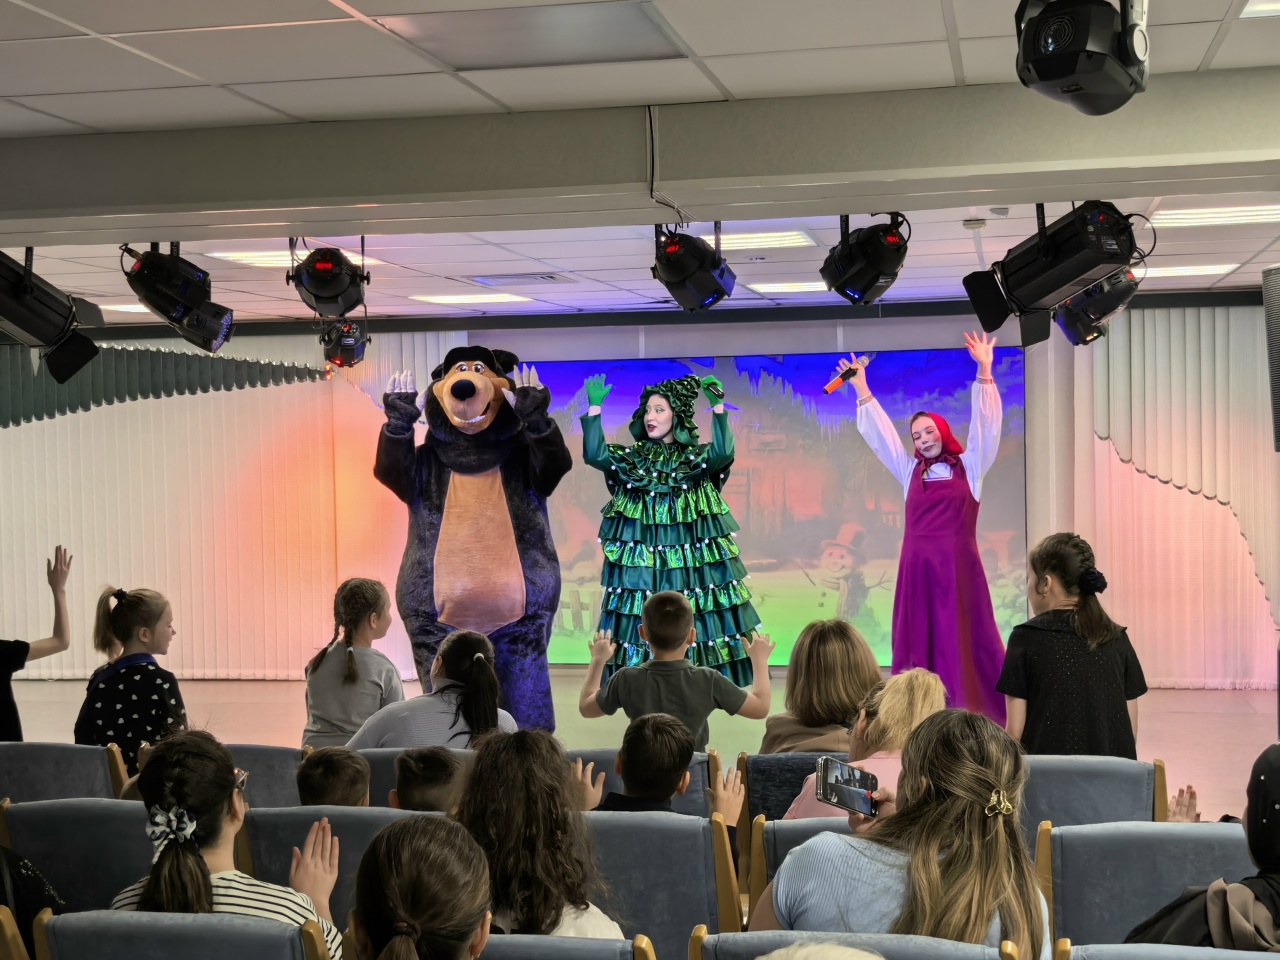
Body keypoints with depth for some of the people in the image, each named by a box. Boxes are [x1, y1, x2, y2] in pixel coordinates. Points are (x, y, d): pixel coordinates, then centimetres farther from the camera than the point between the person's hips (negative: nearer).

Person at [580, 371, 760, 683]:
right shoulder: (631, 458, 9)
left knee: (691, 625, -2)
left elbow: (724, 451, -17)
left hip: (689, 559, -1)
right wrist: (594, 407, -11)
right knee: (645, 624, -1)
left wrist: (718, 406, -22)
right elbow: (593, 454, -6)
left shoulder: (696, 457, 4)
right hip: (640, 559, 1)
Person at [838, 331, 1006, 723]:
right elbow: (878, 433, 17)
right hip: (917, 565, 3)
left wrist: (984, 372, -7)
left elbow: (986, 424, 0)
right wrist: (861, 388, 15)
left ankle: (975, 716, 0)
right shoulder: (910, 470, 15)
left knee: (965, 639, -1)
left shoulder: (969, 467, 7)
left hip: (957, 564, -3)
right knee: (917, 640, 3)